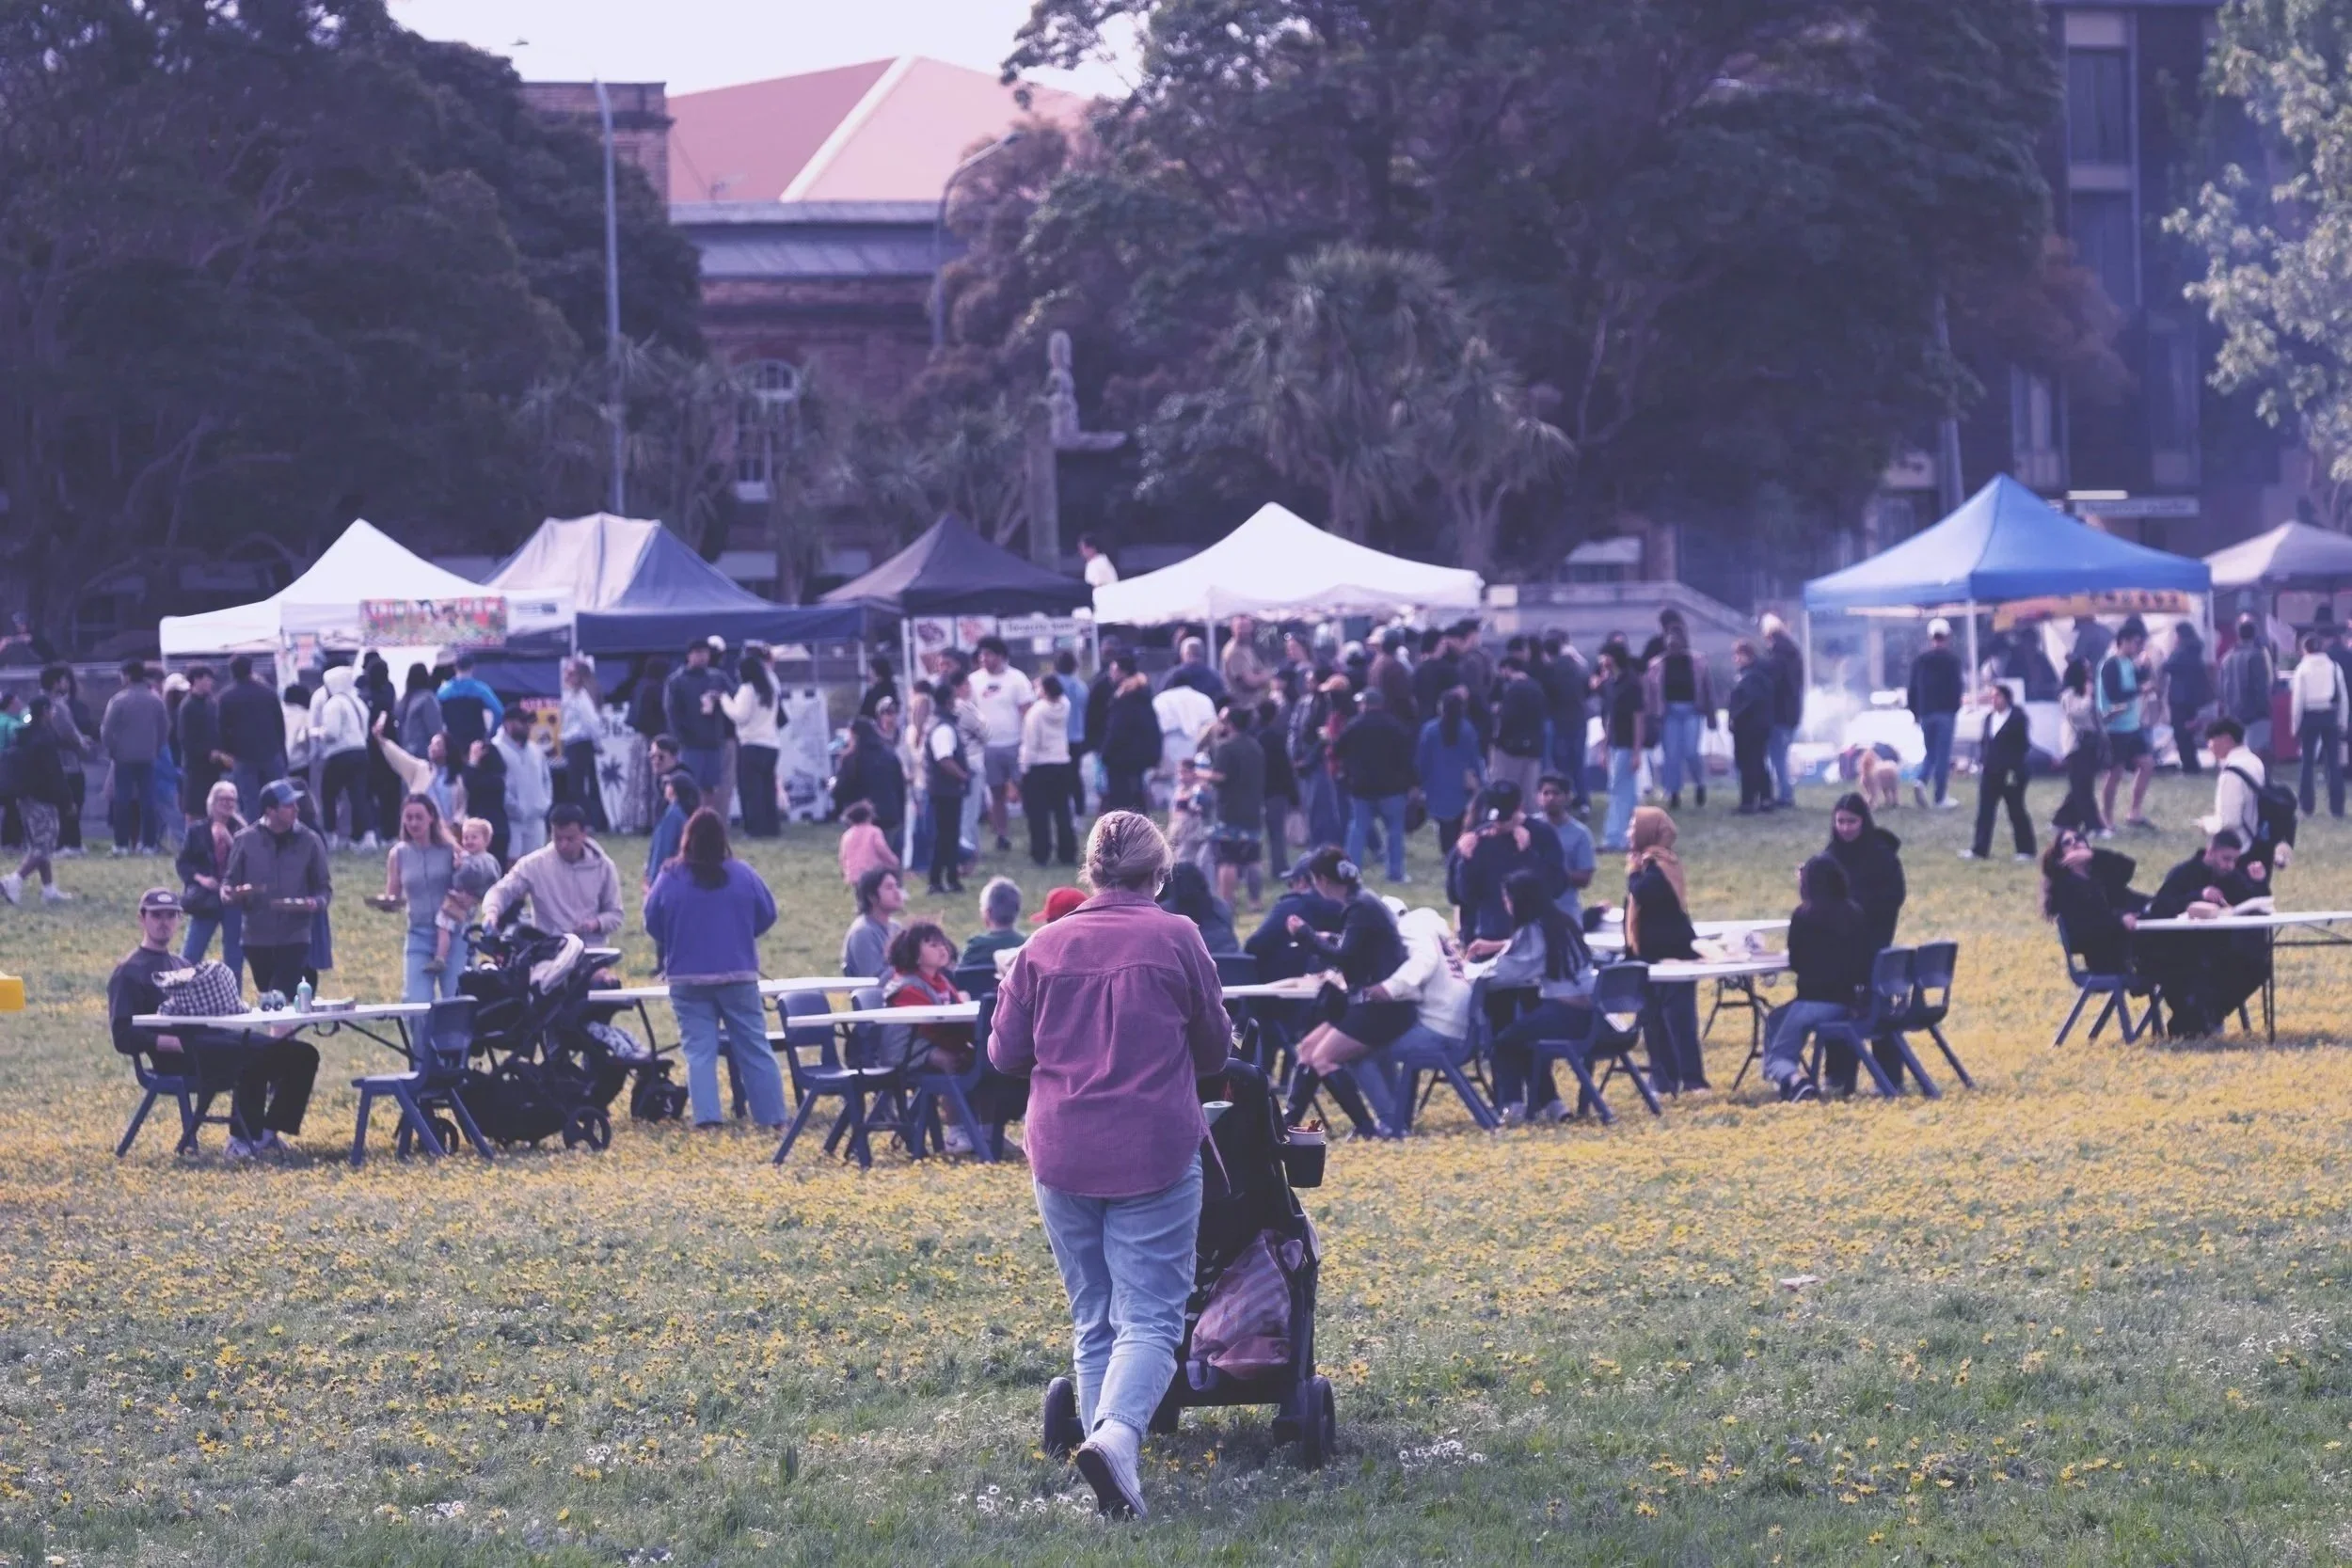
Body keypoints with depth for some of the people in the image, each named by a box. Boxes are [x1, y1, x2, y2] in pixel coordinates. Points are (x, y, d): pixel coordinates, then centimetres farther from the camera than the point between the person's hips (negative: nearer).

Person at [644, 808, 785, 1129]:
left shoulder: (670, 879, -7)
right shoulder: (742, 875, -6)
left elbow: (652, 925, 1)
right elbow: (767, 915, 4)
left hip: (688, 979, 0)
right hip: (739, 976, 0)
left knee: (699, 1049, 3)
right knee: (754, 1048, 8)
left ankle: (707, 1115, -9)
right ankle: (772, 1115, 9)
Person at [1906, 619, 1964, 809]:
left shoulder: (1919, 661, 8)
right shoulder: (1952, 660, -4)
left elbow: (1913, 690, 9)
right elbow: (1956, 687, -8)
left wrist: (1915, 712, 16)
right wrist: (1955, 708, 3)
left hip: (1925, 713, 4)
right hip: (1945, 713, -4)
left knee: (1931, 753, 16)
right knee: (1943, 754, -1)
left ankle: (1922, 781, -12)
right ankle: (1940, 798, -3)